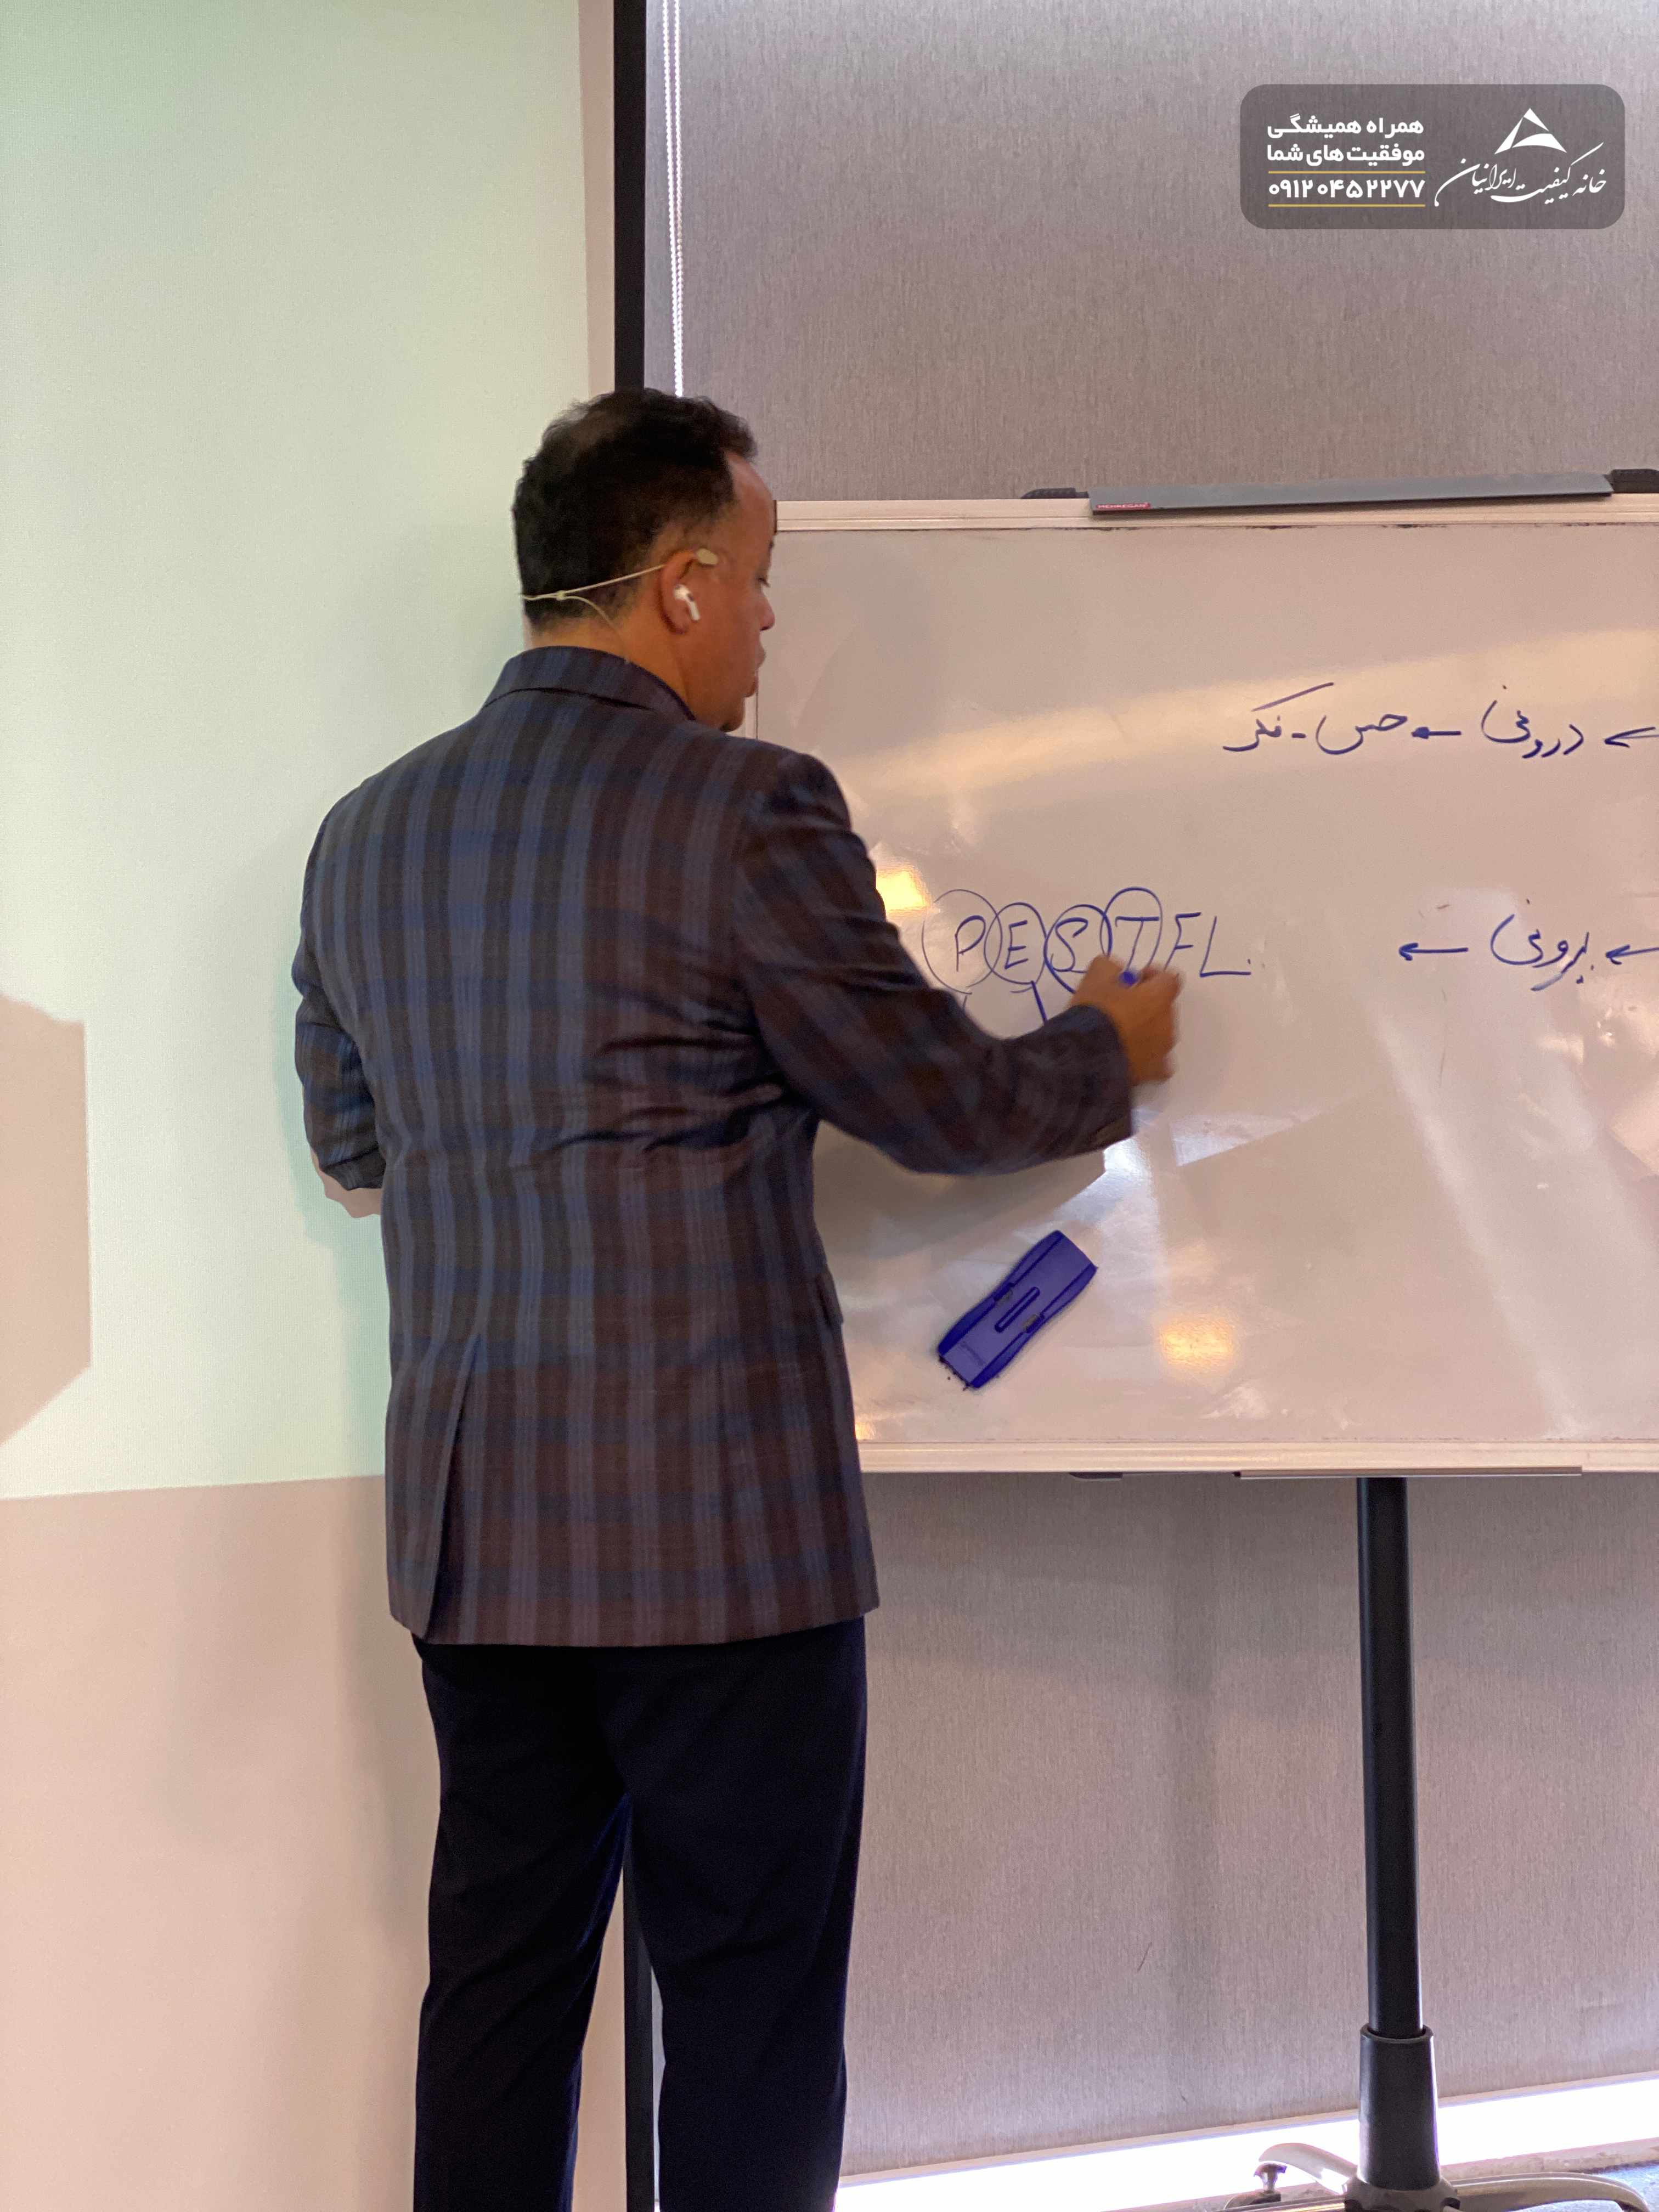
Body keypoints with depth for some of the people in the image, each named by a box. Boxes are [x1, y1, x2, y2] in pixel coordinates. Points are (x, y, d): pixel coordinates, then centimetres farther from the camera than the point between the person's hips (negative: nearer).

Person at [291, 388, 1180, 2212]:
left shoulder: (367, 832, 7)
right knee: (749, 1996, 6)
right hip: (714, 1527, -6)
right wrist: (1107, 1049, 14)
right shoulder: (746, 811, -13)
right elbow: (946, 1104, -6)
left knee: (503, 1977, 16)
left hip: (469, 1530, 7)